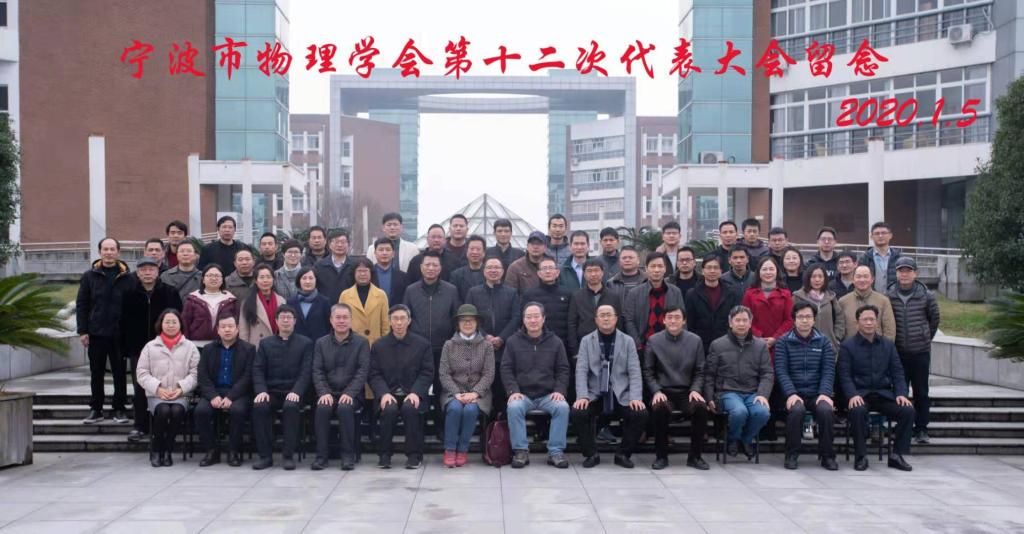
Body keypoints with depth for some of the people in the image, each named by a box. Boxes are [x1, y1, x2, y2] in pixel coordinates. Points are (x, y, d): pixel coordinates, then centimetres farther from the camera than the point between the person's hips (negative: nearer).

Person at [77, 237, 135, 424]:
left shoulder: (127, 278, 1)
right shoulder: (90, 276, 5)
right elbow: (81, 304, 4)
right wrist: (82, 330, -3)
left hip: (120, 333, -1)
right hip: (96, 333, 1)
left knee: (120, 372, 6)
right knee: (96, 372, 9)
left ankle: (119, 408, 15)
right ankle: (95, 409, 18)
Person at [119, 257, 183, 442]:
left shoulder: (170, 293, -1)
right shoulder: (129, 295, 5)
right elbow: (123, 323, 6)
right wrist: (125, 348, 1)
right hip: (138, 350, 2)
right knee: (140, 388, 3)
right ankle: (140, 425, 12)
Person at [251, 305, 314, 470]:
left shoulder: (305, 343, 8)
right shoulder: (265, 343, 15)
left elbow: (306, 371, -2)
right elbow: (258, 370, 6)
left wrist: (296, 391, -19)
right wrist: (261, 390, -13)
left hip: (293, 392, -2)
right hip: (271, 391, 2)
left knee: (290, 406, -35)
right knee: (259, 406, -30)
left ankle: (288, 455, -24)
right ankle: (265, 455, -18)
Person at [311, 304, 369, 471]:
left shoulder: (361, 342, 4)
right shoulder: (321, 343, 12)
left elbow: (362, 371, -5)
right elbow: (317, 371, 5)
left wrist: (349, 393, -19)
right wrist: (324, 393, -13)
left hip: (351, 394, -2)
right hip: (328, 393, 2)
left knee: (345, 408, -33)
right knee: (322, 409, -30)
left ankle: (348, 455, -19)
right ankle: (321, 455, -19)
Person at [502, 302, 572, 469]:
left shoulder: (555, 342, 10)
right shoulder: (513, 341, 8)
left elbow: (563, 370, 10)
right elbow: (506, 369, 5)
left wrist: (559, 390, -7)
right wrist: (513, 390, -11)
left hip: (548, 395, 1)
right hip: (522, 394, 0)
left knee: (563, 407, -29)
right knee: (514, 407, -32)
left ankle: (556, 451, -17)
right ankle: (521, 451, -17)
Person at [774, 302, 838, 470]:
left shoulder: (824, 341, 11)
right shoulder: (783, 341, 5)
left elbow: (828, 371, 3)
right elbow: (781, 370, -4)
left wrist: (824, 393, -13)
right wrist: (791, 393, -18)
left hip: (817, 393, 2)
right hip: (794, 392, -1)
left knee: (826, 410, -29)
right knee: (797, 410, -32)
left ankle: (827, 455, -11)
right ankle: (792, 455, -14)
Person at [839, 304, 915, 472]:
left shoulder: (888, 344, 15)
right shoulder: (847, 345, 3)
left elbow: (897, 372, 11)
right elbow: (845, 375, -4)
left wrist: (901, 394, -7)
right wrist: (852, 395, -22)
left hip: (884, 394, 4)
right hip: (860, 394, -4)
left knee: (908, 410, -22)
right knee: (858, 411, -36)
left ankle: (897, 455, -9)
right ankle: (860, 457, -21)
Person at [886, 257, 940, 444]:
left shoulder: (926, 296, -3)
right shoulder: (888, 296, -2)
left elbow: (934, 319, 10)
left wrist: (926, 338, 12)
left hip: (921, 351, 0)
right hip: (898, 352, 0)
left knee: (921, 392, 5)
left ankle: (921, 429, 14)